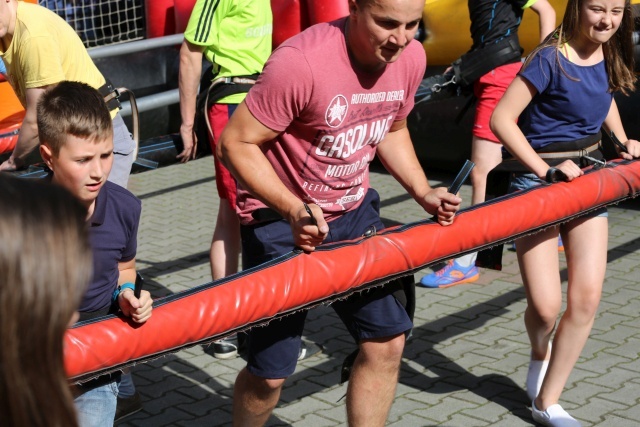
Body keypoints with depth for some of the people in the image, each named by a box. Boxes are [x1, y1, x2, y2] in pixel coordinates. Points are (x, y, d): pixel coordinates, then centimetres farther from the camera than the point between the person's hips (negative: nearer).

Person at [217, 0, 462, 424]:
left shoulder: (411, 58, -7)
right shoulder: (301, 61, -29)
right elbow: (235, 144, -23)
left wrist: (423, 191, -1)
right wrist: (293, 209, -33)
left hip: (353, 213, 6)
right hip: (281, 218, -6)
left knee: (387, 340, 5)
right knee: (270, 371, 0)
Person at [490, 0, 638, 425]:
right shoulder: (551, 60, -17)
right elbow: (502, 119, -18)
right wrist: (544, 168, -22)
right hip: (537, 184, -6)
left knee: (586, 299, -3)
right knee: (545, 306, -9)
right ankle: (540, 353, 30)